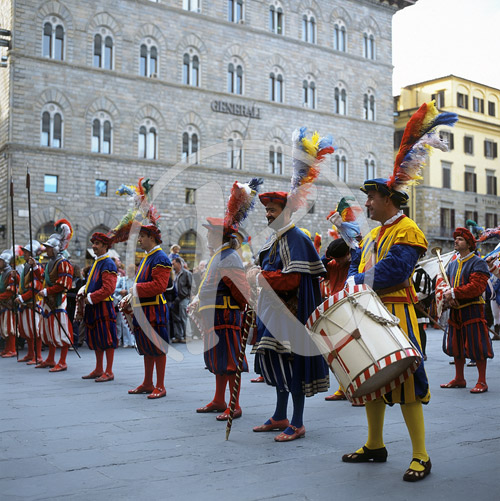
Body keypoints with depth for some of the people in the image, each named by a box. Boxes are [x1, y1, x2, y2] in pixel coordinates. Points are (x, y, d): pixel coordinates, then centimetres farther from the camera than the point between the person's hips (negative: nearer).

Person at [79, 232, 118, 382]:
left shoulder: (108, 264, -13)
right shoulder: (96, 263, 17)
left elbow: (108, 289, -20)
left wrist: (90, 298, -17)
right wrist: (83, 291, 6)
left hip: (104, 307, -10)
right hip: (93, 308, 10)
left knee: (107, 340, -4)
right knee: (95, 340, 14)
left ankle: (109, 372, 1)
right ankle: (98, 370, 24)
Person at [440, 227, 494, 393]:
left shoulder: (478, 263, -7)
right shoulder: (452, 264, 15)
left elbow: (477, 287, -18)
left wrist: (454, 293, -20)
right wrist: (447, 294, -10)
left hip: (472, 310, -7)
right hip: (455, 310, 7)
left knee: (477, 347, -5)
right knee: (456, 346, 12)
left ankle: (482, 382, 3)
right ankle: (459, 379, 23)